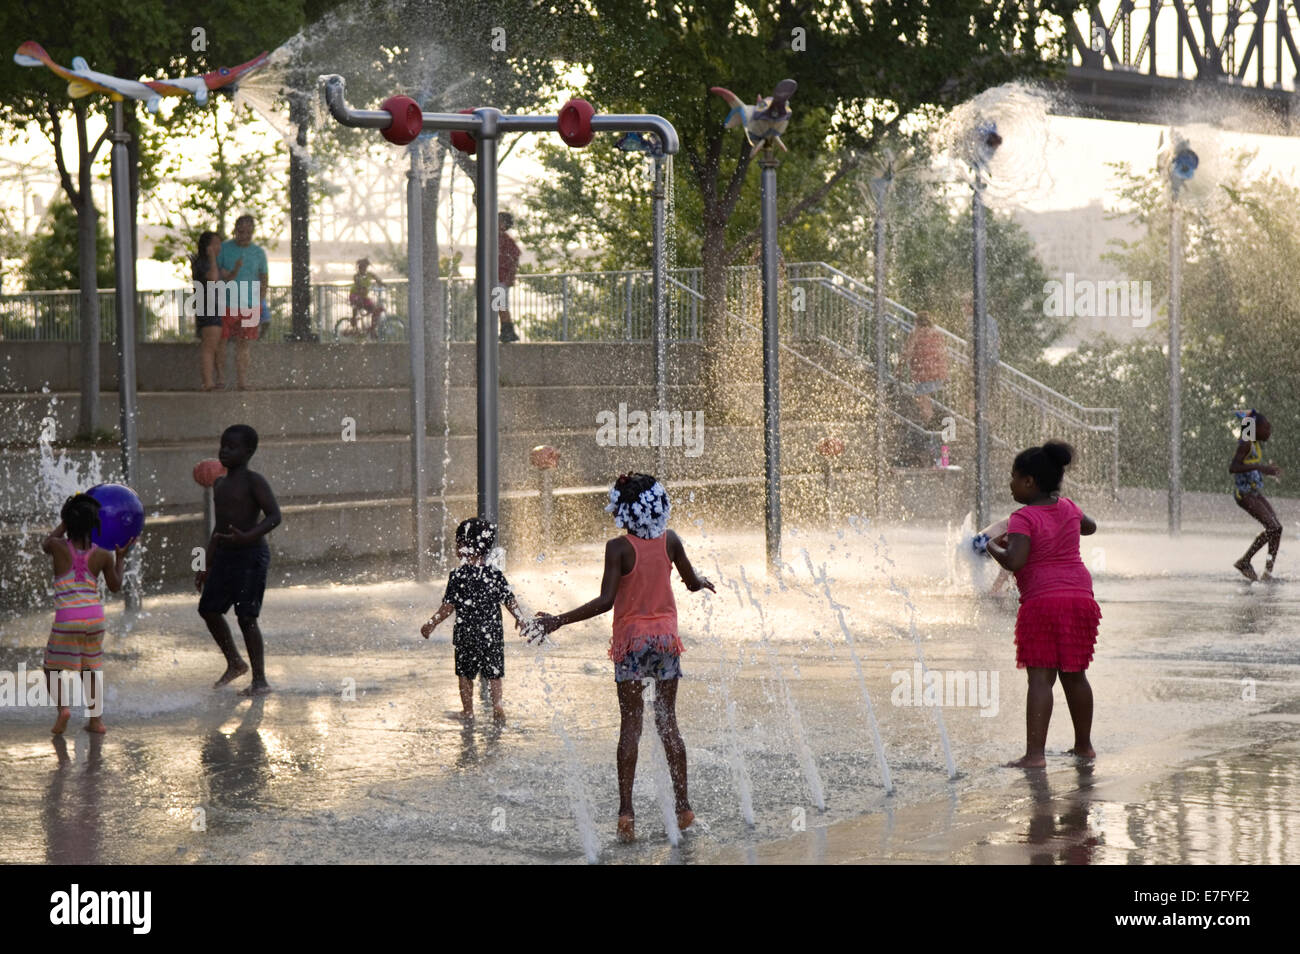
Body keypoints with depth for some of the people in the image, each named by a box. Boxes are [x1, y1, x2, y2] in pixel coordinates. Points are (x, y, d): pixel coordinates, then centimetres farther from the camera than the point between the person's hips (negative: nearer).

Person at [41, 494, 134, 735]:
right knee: (91, 669, 19)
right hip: (95, 617, 3)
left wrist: (65, 523, 22)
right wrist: (120, 558, 23)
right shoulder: (102, 556, -2)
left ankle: (63, 706, -13)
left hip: (67, 620, -3)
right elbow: (115, 586, 13)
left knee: (53, 668, 11)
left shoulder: (59, 548, -8)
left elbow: (45, 543, 17)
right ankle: (96, 719, 16)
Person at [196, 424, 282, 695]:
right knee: (208, 609, 9)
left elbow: (274, 516, -18)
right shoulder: (220, 484, 14)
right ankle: (234, 663, 27)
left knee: (246, 616, -9)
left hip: (251, 554, -8)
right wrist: (207, 566, 22)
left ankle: (260, 679, -1)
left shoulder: (253, 482, -10)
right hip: (224, 554, 8)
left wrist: (248, 537, -33)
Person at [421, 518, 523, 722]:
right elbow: (509, 600, 4)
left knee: (465, 673, 11)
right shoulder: (495, 575, -2)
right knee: (494, 672, 11)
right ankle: (496, 705, 0)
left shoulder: (458, 576, -10)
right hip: (493, 633, 2)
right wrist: (519, 619, 20)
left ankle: (468, 711, 14)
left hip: (466, 634, -2)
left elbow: (449, 606, -11)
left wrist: (431, 624, -3)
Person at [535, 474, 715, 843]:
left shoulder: (619, 547, -12)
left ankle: (626, 810, -8)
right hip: (666, 634, 3)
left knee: (630, 723, 0)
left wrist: (558, 621, -16)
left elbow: (606, 601, -18)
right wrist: (703, 583, 38)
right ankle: (683, 806, 14)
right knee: (668, 722, 12)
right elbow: (692, 582, 13)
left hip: (631, 637, -3)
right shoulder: (669, 540, 0)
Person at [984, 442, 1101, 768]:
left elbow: (1015, 561, -23)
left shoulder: (1023, 518, -10)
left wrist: (994, 548, -4)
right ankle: (1084, 745, 26)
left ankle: (1035, 753, -16)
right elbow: (1090, 527, 34)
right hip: (1081, 597, 6)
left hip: (1041, 601, -6)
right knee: (1074, 675, 17)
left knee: (1040, 678, -9)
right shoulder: (1068, 509, 11)